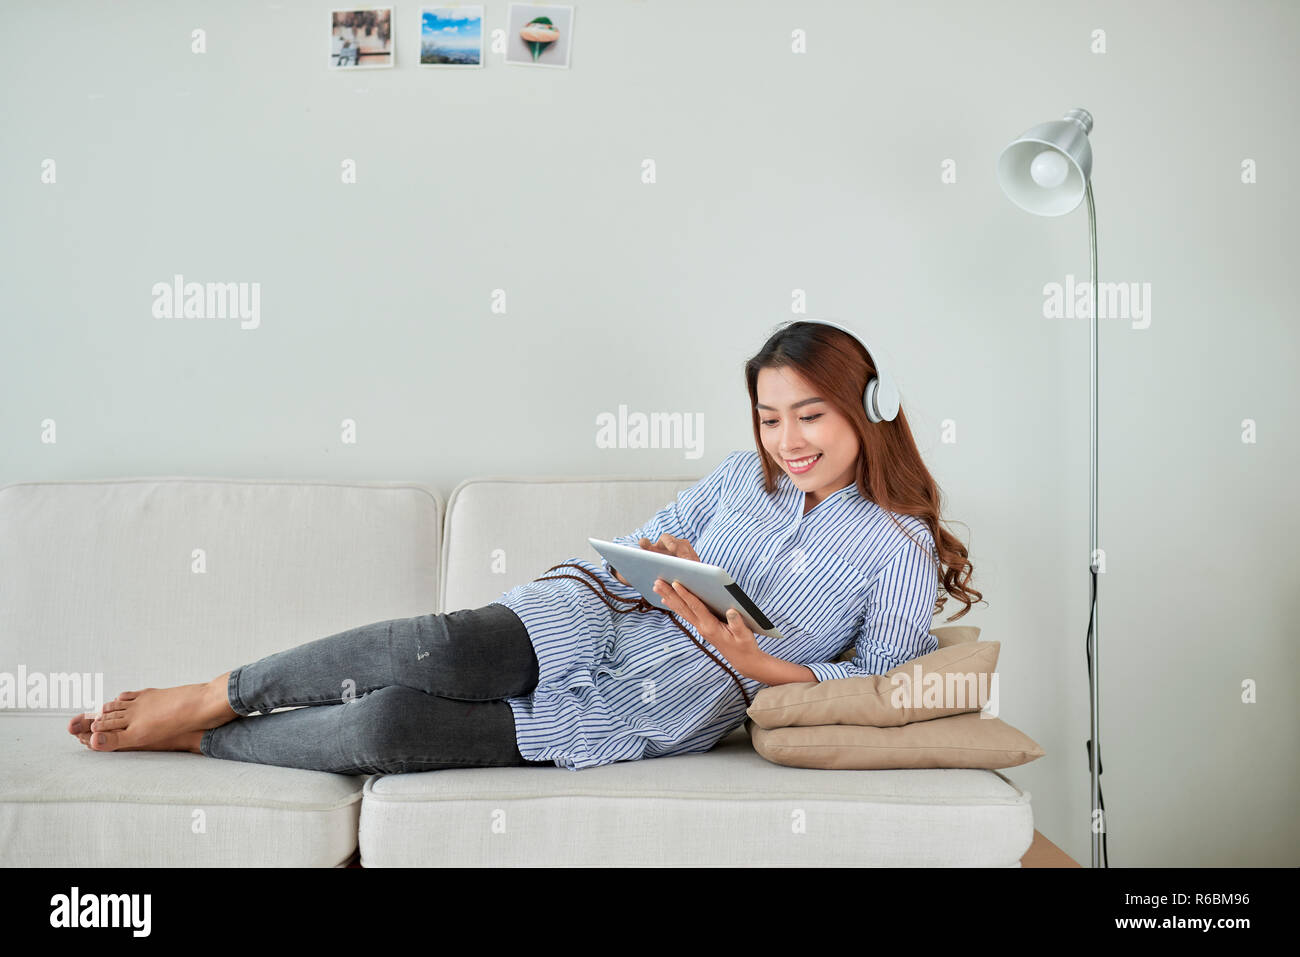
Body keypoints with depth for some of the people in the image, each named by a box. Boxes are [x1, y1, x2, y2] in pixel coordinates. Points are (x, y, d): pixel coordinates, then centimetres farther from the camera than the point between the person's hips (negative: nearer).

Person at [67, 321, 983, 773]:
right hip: (594, 617, 3)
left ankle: (197, 738, 0)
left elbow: (886, 681, -1)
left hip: (662, 709, -3)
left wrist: (755, 661, -14)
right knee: (442, 647, -32)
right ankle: (206, 695, -12)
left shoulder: (900, 546, 3)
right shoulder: (743, 473, 15)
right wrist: (663, 564, -7)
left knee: (388, 732, -21)